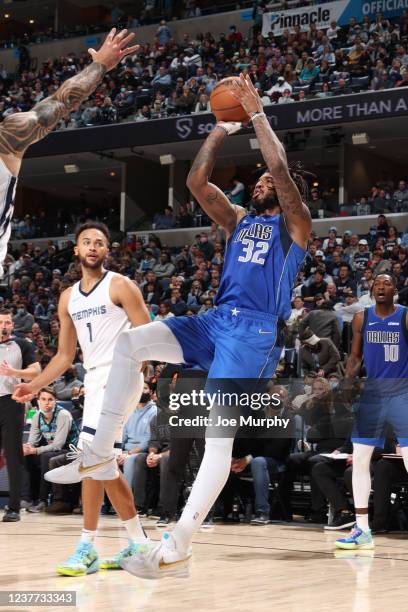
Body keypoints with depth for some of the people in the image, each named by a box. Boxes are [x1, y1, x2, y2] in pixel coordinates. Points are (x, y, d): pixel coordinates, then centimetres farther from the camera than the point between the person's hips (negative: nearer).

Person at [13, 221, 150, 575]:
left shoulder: (121, 286, -3)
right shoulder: (68, 298, 16)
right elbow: (65, 356, 18)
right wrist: (34, 386, 7)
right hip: (94, 380, 8)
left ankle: (87, 549, -12)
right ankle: (138, 543, 20)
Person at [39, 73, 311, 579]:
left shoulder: (294, 224, 6)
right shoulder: (239, 221, 24)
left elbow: (281, 170, -10)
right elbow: (196, 182, 14)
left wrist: (257, 114, -5)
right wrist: (222, 128, 12)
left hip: (256, 332, -7)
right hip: (215, 322, 7)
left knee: (218, 431, -18)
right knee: (129, 343, -10)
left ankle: (177, 550, -21)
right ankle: (100, 455, -6)